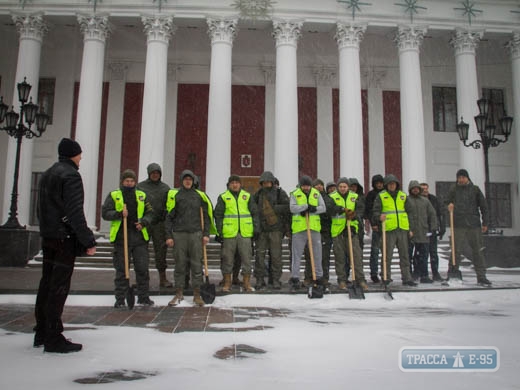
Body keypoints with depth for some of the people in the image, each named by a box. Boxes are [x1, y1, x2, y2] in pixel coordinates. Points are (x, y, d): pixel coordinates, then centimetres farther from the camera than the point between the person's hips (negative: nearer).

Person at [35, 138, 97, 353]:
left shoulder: (47, 174, 16)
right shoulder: (71, 175, -12)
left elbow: (41, 208, 19)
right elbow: (75, 212, -19)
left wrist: (46, 230, 21)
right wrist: (88, 241, -18)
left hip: (48, 238, 9)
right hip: (65, 238, -9)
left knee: (46, 283, 13)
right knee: (59, 287, -5)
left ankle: (41, 334, 22)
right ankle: (53, 339, 0)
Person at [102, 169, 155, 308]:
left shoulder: (142, 196, 13)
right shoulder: (113, 195, 5)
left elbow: (150, 213, 12)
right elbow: (105, 213, -2)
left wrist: (143, 222, -7)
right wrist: (119, 214, -19)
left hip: (139, 237, 2)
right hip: (121, 238, -2)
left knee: (142, 268, 3)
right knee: (121, 269, 4)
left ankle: (143, 297, 15)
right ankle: (120, 299, 15)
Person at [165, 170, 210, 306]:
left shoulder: (199, 195, 9)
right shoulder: (174, 195, 4)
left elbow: (206, 216, 11)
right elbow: (169, 217, 3)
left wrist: (206, 234, 3)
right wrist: (168, 236, -2)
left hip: (196, 234, 1)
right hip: (179, 234, -1)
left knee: (197, 265, 2)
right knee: (179, 265, 5)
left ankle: (197, 295, 10)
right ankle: (179, 294, 17)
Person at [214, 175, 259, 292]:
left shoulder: (247, 196, 10)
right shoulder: (223, 197, 6)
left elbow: (254, 213, 11)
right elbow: (218, 215, 5)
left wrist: (256, 229, 5)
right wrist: (219, 231, -1)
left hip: (245, 233, 1)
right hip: (229, 233, -1)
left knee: (246, 258, 4)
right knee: (228, 259, 5)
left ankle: (247, 283, 14)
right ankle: (227, 283, 17)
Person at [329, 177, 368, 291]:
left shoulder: (355, 196, 11)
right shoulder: (332, 196, 3)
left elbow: (361, 208, 0)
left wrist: (355, 215, -21)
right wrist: (342, 209, -31)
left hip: (351, 229, 1)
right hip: (337, 230, -1)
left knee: (357, 254, -1)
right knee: (339, 256, 5)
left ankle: (360, 279, 7)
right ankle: (342, 280, 14)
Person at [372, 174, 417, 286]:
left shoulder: (403, 196, 14)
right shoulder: (381, 196, 2)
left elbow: (408, 211, 18)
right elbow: (375, 211, -4)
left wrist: (410, 228, 15)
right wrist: (379, 217, -26)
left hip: (402, 228, 4)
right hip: (389, 229, -4)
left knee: (404, 255, 8)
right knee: (388, 255, -1)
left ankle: (406, 278, 14)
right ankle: (386, 277, 9)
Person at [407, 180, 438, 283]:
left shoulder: (425, 201, 15)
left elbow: (432, 214, 15)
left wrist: (433, 228, 6)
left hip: (423, 233, 4)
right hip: (409, 233, -3)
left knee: (423, 255, 6)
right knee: (408, 255, 1)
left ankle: (424, 276, 12)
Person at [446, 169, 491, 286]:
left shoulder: (475, 189, 10)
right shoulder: (453, 189, 9)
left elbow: (483, 206, 10)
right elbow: (447, 202, 15)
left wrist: (485, 222, 5)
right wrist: (449, 205, -10)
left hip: (474, 224, 1)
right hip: (458, 225, -1)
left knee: (478, 251, 4)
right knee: (456, 251, -3)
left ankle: (481, 276, 11)